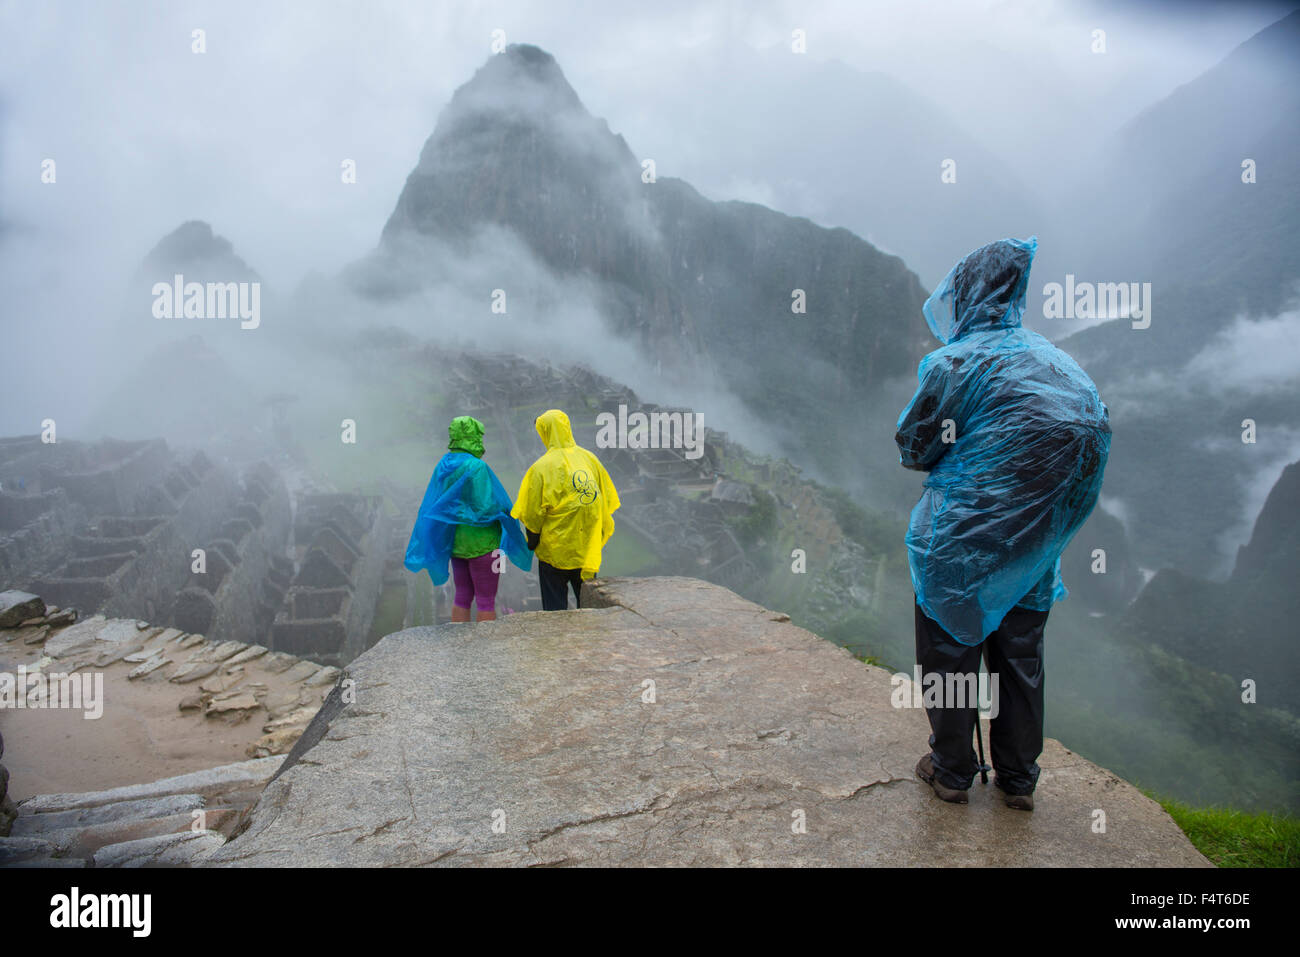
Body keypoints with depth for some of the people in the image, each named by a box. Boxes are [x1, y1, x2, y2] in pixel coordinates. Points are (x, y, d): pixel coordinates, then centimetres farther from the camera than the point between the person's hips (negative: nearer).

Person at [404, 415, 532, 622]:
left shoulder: (443, 466, 4)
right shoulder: (477, 468, -19)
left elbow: (432, 506, 9)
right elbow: (486, 508, -21)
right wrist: (503, 512, -2)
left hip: (456, 543, 7)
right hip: (481, 543, -7)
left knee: (462, 597, 16)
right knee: (486, 601, 3)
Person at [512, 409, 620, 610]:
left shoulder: (541, 467, -13)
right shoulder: (590, 459, 1)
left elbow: (532, 514, -10)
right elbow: (607, 502, 8)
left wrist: (532, 542, 6)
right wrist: (599, 537, 18)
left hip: (554, 551, -4)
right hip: (588, 549, 4)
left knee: (555, 607, 9)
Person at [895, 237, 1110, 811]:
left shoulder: (956, 361, -13)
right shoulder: (1057, 362, 4)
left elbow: (914, 447, -8)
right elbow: (1096, 432, 10)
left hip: (962, 538, -5)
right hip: (1035, 544, 6)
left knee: (951, 650, 10)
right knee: (1020, 656, 17)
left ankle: (952, 771, 22)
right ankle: (1018, 778, 29)